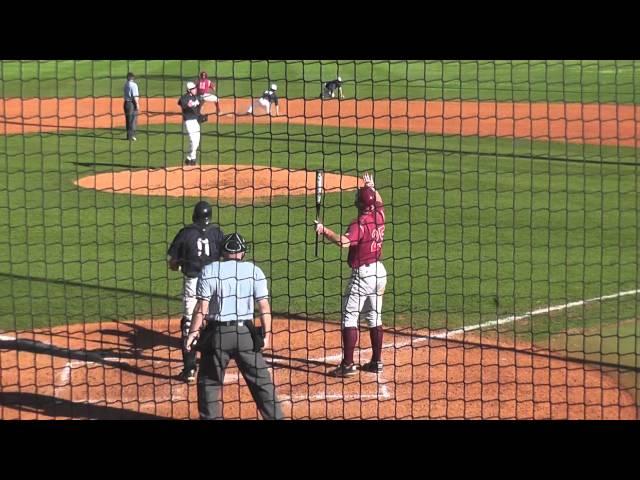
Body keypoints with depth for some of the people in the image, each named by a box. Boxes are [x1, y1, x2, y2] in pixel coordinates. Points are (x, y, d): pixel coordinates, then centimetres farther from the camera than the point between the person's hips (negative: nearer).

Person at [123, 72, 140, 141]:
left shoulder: (126, 84, 8)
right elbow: (135, 96, -18)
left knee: (128, 119, 13)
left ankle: (129, 135, 18)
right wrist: (137, 105, -14)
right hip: (132, 103, -8)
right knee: (133, 120, -2)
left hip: (126, 103, 8)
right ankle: (131, 136, -2)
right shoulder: (133, 85, -15)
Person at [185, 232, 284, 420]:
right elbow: (264, 306, -1)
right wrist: (267, 333, 4)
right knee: (261, 379, 8)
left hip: (217, 333, -1)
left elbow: (202, 307, -7)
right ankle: (275, 416, 7)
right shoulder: (254, 271, 3)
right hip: (246, 333, 1)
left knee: (209, 380, 11)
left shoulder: (210, 271, -1)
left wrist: (193, 331, -2)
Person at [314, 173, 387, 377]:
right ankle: (376, 362, 21)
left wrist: (324, 230, -39)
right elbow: (380, 202, 28)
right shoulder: (379, 216, 3)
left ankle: (348, 365, -9)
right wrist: (372, 187, 40)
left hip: (363, 274, -8)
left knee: (349, 317, -5)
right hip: (379, 271, 8)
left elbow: (344, 242, -37)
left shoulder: (360, 223, -19)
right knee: (374, 316, 16)